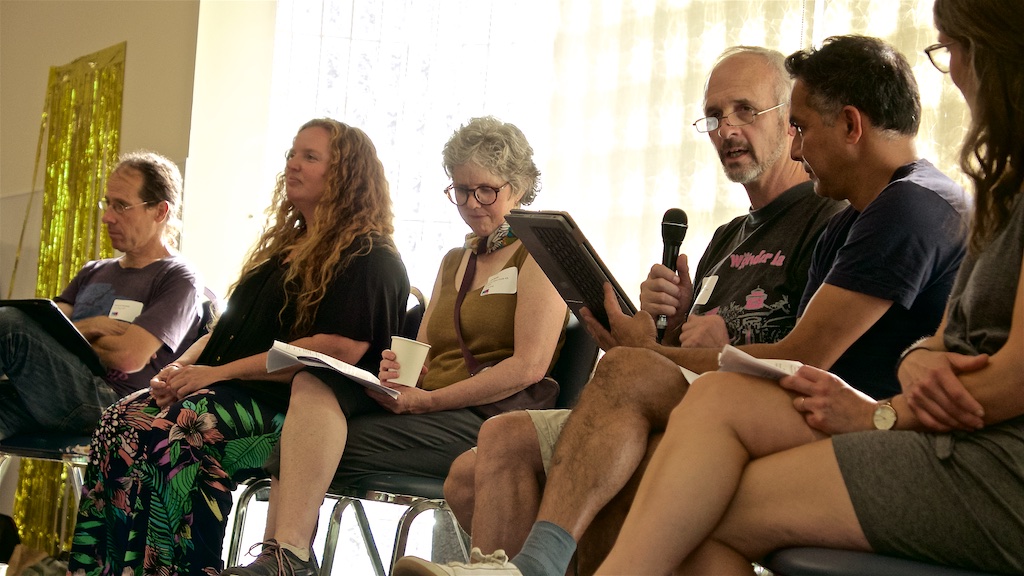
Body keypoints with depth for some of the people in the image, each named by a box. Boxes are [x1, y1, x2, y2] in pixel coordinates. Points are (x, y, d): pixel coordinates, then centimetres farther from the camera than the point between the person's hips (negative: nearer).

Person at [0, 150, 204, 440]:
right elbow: (47, 328, 16)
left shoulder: (179, 279, 6)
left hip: (112, 403, -6)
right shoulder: (93, 272, 30)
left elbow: (128, 357, -8)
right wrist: (91, 327, -2)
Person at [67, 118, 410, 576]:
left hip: (288, 404, -8)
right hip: (229, 393, 8)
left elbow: (341, 348, -16)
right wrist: (183, 366, 3)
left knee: (159, 431, -32)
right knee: (120, 418, -18)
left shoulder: (370, 258, -2)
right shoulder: (281, 246, 26)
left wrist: (220, 372, -16)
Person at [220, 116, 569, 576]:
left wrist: (429, 400, -14)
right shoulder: (454, 262, 26)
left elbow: (529, 367, -11)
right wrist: (394, 371, -5)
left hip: (491, 421, -7)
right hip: (428, 409, 7)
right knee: (313, 386, -22)